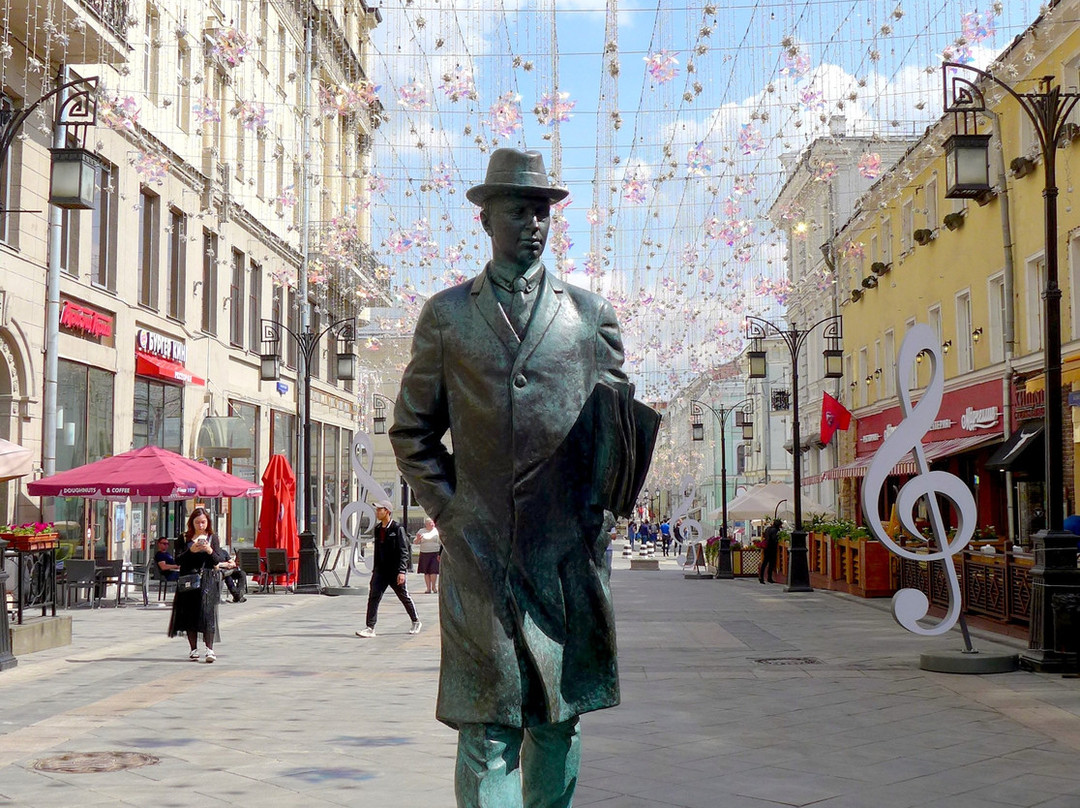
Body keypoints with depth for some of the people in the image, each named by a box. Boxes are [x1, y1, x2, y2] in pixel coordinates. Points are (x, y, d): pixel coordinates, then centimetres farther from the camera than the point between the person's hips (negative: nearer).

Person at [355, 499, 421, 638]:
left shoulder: (397, 529, -11)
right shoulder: (378, 529, 9)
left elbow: (404, 551, -13)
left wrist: (401, 571, -20)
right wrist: (374, 569, 16)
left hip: (394, 571, -5)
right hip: (380, 570, 5)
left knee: (404, 597, 10)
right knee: (373, 596, -9)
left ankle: (416, 622, 30)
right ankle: (370, 628, -10)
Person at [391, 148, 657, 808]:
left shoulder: (591, 313, 12)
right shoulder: (446, 315, 10)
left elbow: (619, 420, 16)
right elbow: (412, 431, 14)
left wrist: (600, 505, 2)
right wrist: (447, 507, 3)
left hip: (569, 550, 1)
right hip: (479, 549, -1)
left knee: (560, 719, 9)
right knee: (488, 727, -5)